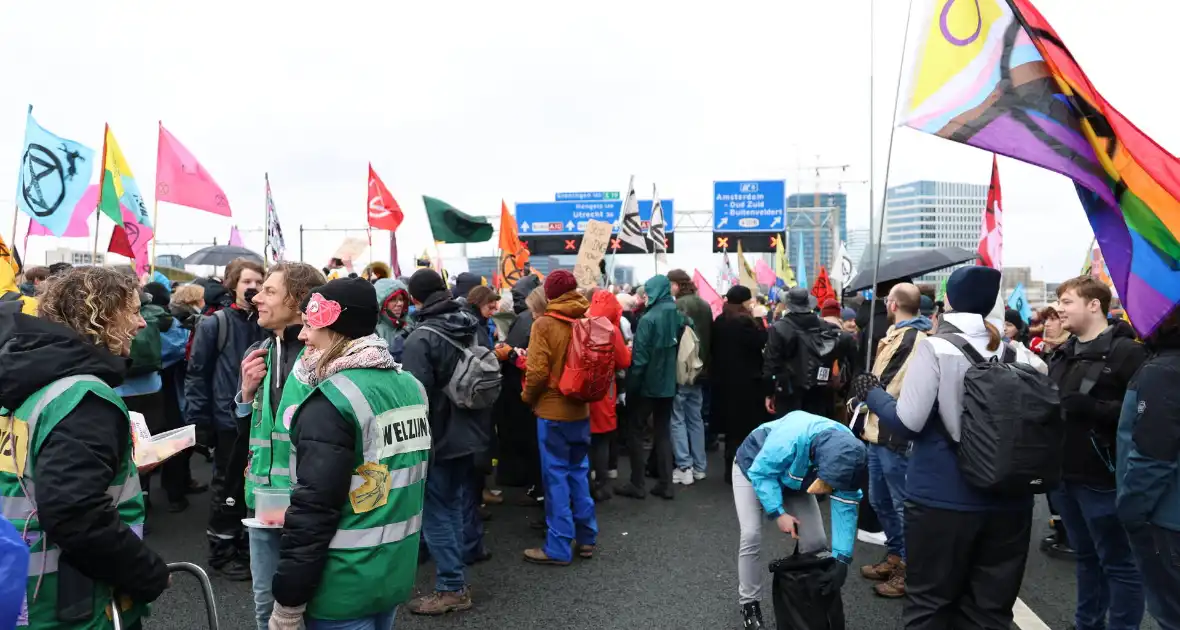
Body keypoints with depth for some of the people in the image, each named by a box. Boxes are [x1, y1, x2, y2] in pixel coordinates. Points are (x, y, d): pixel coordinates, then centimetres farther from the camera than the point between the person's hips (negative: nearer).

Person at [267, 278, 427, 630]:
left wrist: (288, 601, -13)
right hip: (397, 572, 7)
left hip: (346, 585, -7)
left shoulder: (333, 401, -19)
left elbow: (314, 510, -20)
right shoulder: (410, 386, 3)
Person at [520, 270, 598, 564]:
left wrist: (528, 397, 1)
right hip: (581, 408, 5)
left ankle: (558, 547, 7)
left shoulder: (544, 324, -13)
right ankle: (586, 538, 22)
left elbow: (538, 371, -17)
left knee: (556, 476, 1)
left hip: (553, 410, -5)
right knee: (579, 471, 16)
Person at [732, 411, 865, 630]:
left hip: (793, 479, 5)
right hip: (754, 468, -4)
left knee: (815, 540, -4)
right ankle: (750, 604, 0)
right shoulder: (790, 439, -46)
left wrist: (842, 557, -21)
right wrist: (778, 513, -31)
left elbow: (845, 507, -19)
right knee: (751, 535, -18)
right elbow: (761, 473, -30)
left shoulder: (847, 453, -28)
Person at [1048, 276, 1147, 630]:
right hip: (1064, 475, 7)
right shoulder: (1062, 354, 12)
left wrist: (1093, 408, -26)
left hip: (1102, 479, -7)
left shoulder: (1125, 351, -10)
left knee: (1119, 563, 6)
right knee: (1086, 557, 20)